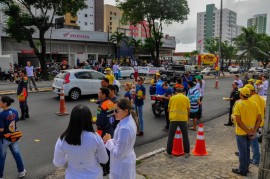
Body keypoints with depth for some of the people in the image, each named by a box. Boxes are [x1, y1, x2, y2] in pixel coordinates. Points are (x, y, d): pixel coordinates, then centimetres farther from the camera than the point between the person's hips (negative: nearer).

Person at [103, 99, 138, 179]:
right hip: (128, 159, 9)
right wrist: (111, 140, -2)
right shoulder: (130, 120, -5)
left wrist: (108, 141, -15)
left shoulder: (124, 128, -34)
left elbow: (118, 154, -27)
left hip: (122, 164, -9)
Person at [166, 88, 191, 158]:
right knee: (185, 136, 14)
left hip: (174, 118, 0)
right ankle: (186, 153, 19)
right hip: (183, 119, 1)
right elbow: (188, 110, 7)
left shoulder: (172, 98, 7)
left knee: (171, 136, 8)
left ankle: (169, 153, 13)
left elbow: (169, 109, 8)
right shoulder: (186, 98, 7)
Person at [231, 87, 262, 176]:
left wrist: (248, 131, -16)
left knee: (242, 151, 7)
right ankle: (246, 168, 34)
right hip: (250, 133, 6)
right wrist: (254, 131, -5)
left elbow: (238, 121, -22)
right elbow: (259, 119, -1)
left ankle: (242, 170, 20)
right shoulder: (254, 104, 0)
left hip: (241, 132, -6)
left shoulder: (239, 104, -17)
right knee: (247, 150, 21)